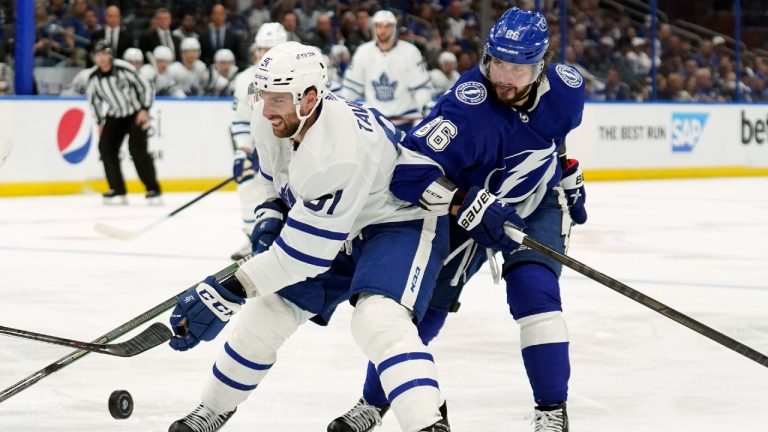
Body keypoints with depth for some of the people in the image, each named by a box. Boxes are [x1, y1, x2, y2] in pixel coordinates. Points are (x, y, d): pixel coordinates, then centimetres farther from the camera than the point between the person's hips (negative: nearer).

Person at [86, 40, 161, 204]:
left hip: (136, 115, -5)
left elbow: (144, 86, -13)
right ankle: (117, 190, -2)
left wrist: (144, 110, -18)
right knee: (106, 147, -9)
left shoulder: (124, 68, -21)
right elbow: (93, 100, 10)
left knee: (137, 149, -18)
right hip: (114, 116, 5)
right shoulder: (93, 79, -7)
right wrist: (100, 122, 8)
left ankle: (153, 190, -12)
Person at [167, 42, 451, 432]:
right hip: (339, 227, 9)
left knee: (378, 321, -35)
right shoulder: (272, 121, -14)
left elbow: (304, 251, -35)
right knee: (266, 315, 10)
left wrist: (227, 291, -33)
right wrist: (271, 213, -4)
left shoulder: (340, 152, -39)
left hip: (401, 223, -9)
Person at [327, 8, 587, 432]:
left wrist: (568, 176, 16)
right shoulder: (466, 107, -35)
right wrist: (469, 206, -45)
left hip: (538, 205, 2)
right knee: (423, 302, -1)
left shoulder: (566, 87, -18)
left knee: (534, 291, -22)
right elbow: (409, 169, -40)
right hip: (471, 206, -2)